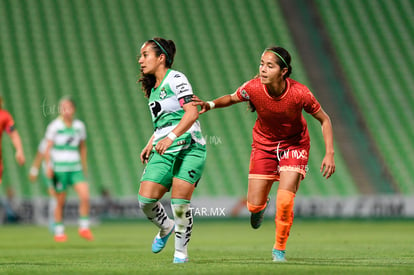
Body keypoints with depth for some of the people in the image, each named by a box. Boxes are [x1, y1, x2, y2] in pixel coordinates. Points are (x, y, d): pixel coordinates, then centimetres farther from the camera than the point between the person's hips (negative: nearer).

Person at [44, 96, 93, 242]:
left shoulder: (79, 126, 8)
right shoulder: (54, 126, -4)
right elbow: (47, 148, -2)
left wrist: (84, 165, 19)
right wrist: (48, 166, -9)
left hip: (75, 168, 3)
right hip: (59, 168, -3)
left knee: (85, 196, -12)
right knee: (60, 202, 1)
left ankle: (84, 227, 2)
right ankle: (59, 232, 14)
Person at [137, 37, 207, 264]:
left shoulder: (176, 79, -5)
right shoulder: (153, 89, 19)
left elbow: (192, 113, -15)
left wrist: (171, 137, -25)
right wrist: (150, 144, 16)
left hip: (188, 147, -7)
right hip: (163, 151, 7)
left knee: (179, 204, -13)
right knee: (145, 200, -8)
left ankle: (181, 251, 4)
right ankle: (166, 227, 22)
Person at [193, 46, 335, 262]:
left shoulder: (299, 93, -28)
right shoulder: (253, 88, -24)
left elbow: (324, 119, -12)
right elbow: (232, 98, 0)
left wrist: (329, 154, -17)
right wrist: (211, 105, -20)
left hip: (294, 145, -2)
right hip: (264, 144, 2)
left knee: (284, 201, -17)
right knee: (254, 205, 0)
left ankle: (279, 249, 8)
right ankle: (260, 208, 41)